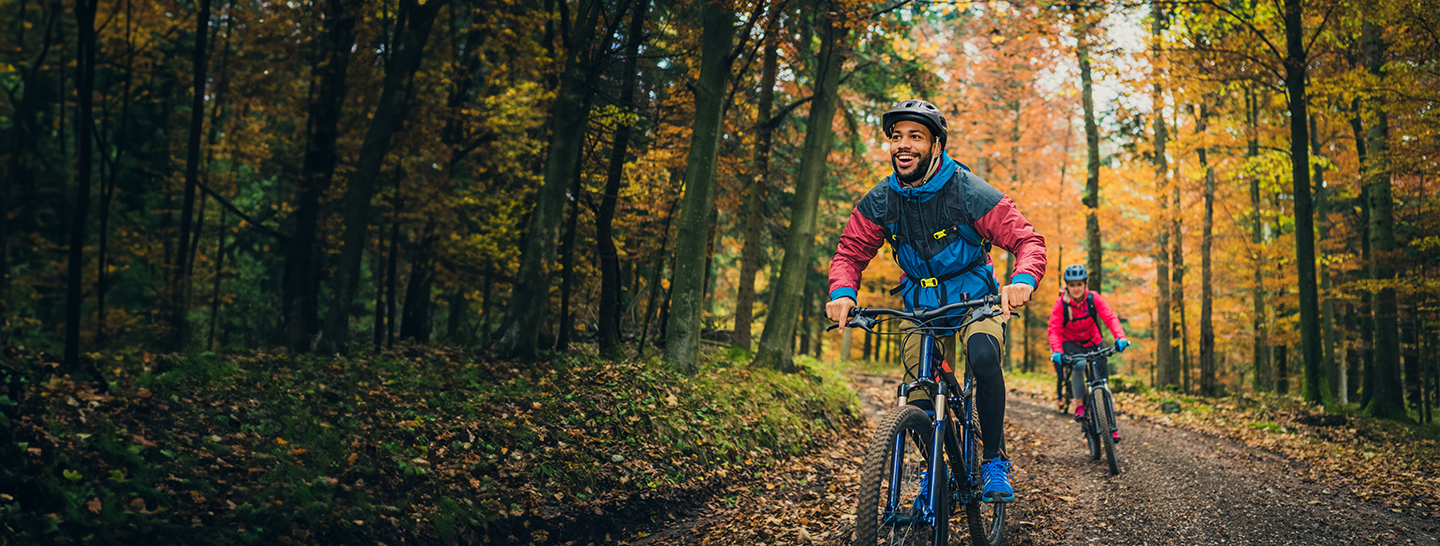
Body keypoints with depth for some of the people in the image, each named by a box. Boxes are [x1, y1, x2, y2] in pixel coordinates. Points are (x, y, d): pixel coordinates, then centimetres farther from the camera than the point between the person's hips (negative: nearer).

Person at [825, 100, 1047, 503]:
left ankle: (995, 460, -16)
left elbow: (1028, 241, -19)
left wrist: (1023, 280, -41)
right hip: (921, 308, 3)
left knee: (983, 356, -33)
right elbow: (850, 252, -1)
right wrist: (842, 292, -24)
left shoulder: (972, 194, -19)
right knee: (920, 403, -7)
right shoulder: (878, 202, -8)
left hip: (975, 301, -3)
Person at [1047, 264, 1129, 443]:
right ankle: (1080, 403, -15)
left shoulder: (1094, 298, -16)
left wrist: (1120, 337, -43)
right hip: (1070, 342, -2)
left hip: (1093, 341, 2)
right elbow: (1054, 329, -24)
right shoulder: (1061, 303, -19)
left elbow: (1110, 317, -26)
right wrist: (1056, 351, -41)